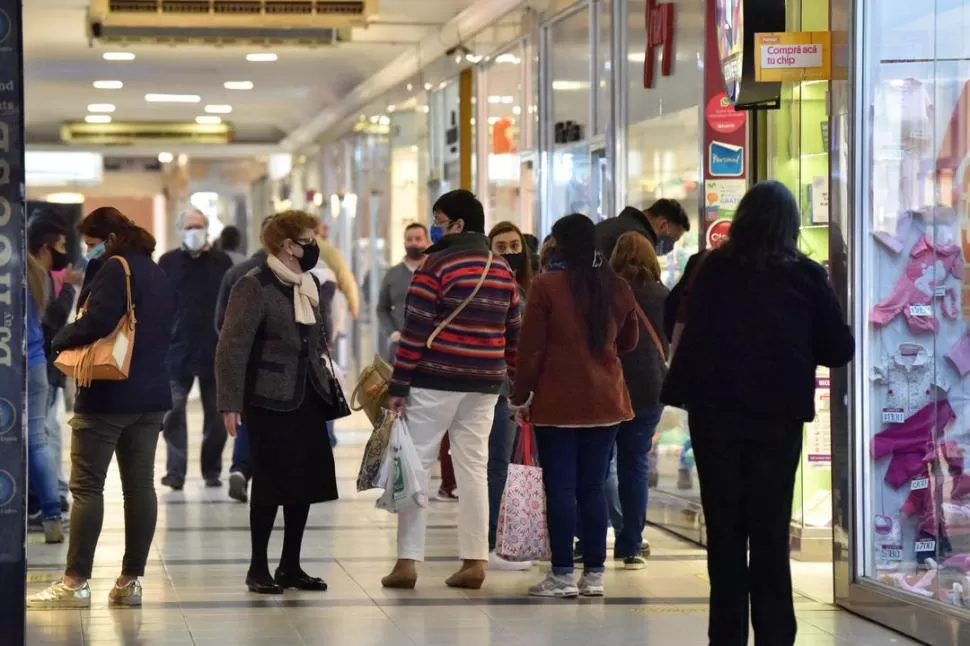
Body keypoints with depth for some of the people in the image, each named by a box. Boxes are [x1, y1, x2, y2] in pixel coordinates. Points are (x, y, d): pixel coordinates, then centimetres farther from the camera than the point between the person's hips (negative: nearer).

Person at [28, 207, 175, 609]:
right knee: (140, 486, 7)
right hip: (152, 395, 8)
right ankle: (131, 580, 8)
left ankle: (75, 582, -6)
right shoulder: (159, 275, 16)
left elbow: (98, 320, -22)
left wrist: (62, 341, -7)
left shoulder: (114, 268, -11)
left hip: (107, 396, -8)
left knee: (87, 486, -5)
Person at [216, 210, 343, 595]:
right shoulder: (255, 286, -11)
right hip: (271, 401, -7)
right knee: (271, 484, -3)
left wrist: (329, 388, 14)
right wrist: (230, 403, -19)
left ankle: (291, 567, 18)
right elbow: (232, 347, -15)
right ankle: (258, 569, 8)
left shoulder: (309, 285, 12)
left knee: (306, 483, 7)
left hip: (308, 399, 7)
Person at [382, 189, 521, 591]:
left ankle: (408, 561, -3)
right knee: (474, 470, 9)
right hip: (484, 385, 5)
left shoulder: (436, 265, -7)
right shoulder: (502, 271, 11)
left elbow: (415, 330, -11)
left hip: (435, 381, -5)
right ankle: (475, 561, 7)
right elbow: (513, 333, 12)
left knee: (415, 467, 1)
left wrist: (398, 386, -8)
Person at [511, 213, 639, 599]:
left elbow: (531, 349, -8)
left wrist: (520, 397, 1)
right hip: (606, 401, 4)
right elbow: (629, 341, 17)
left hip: (558, 401, -4)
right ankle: (594, 574, 10)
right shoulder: (617, 288, 3)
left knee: (560, 488, 0)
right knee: (593, 487, 10)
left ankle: (562, 574, 0)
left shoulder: (546, 286, -9)